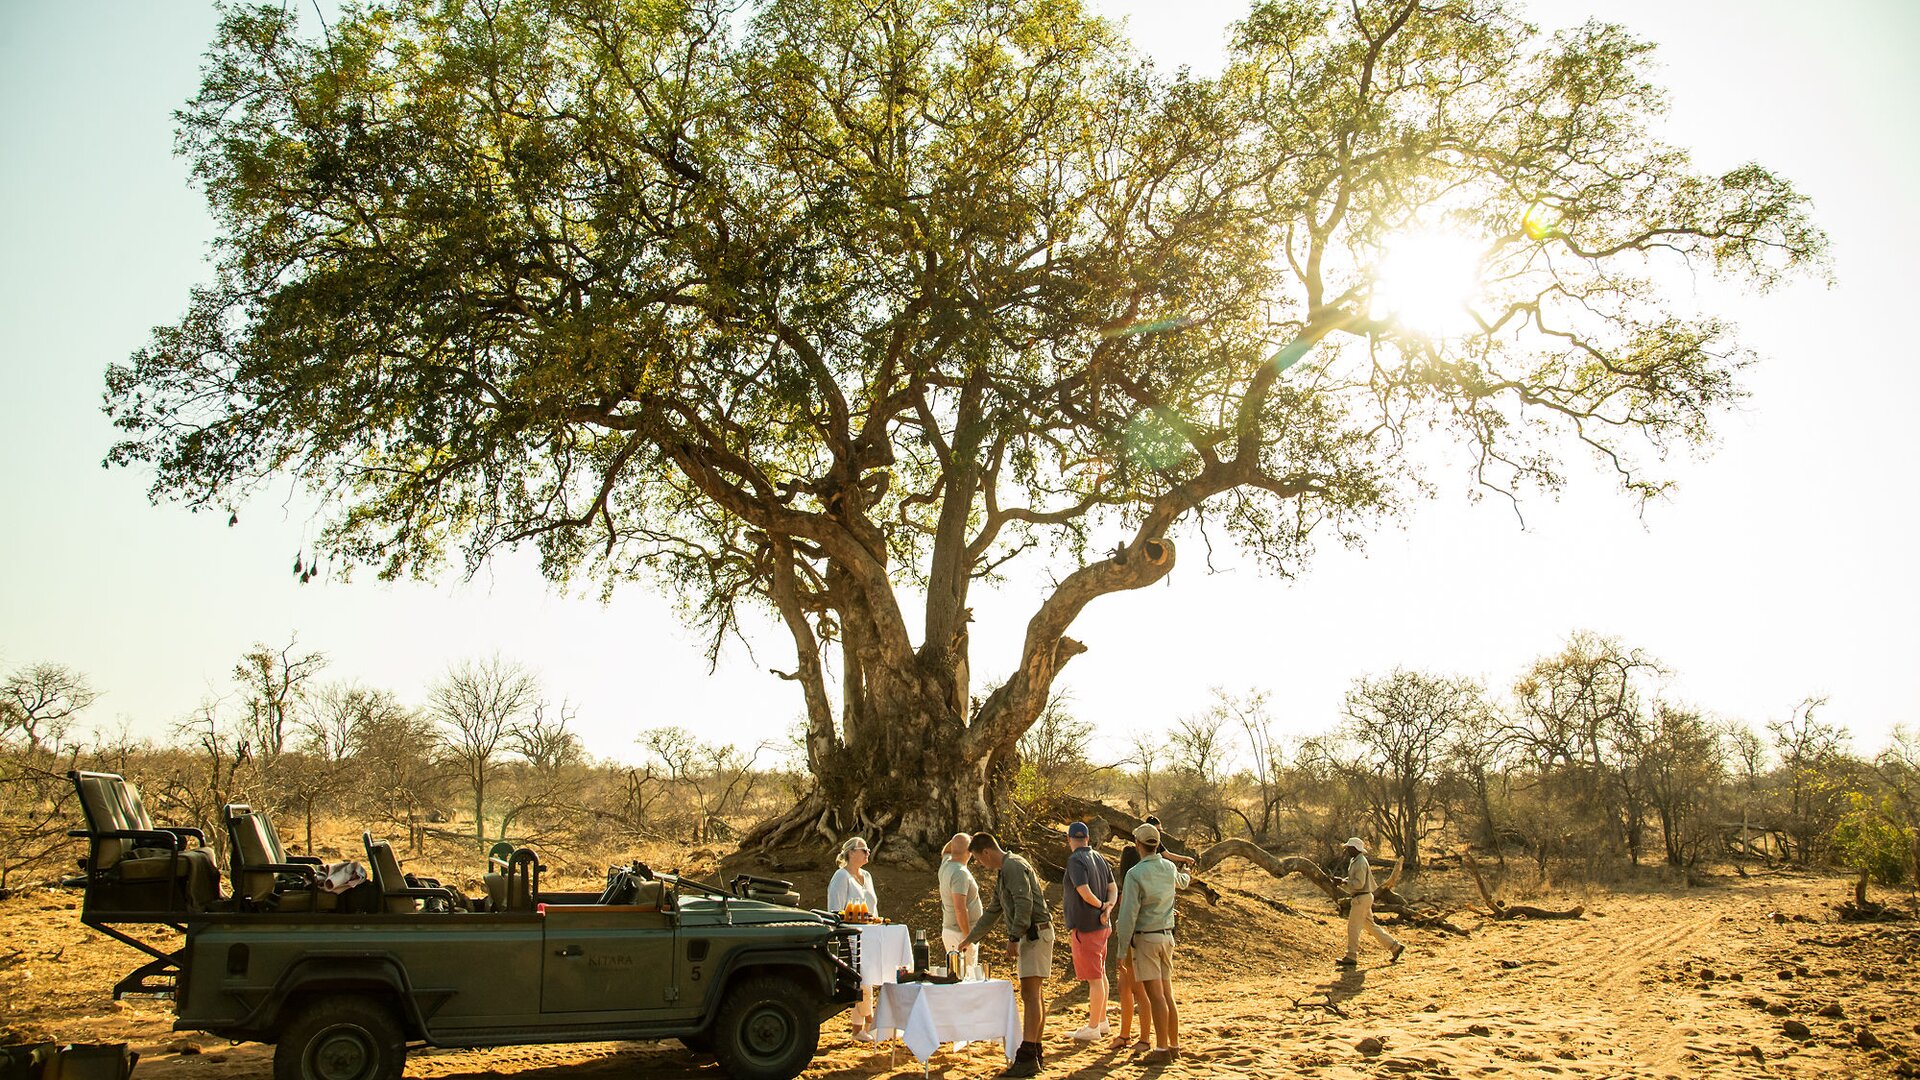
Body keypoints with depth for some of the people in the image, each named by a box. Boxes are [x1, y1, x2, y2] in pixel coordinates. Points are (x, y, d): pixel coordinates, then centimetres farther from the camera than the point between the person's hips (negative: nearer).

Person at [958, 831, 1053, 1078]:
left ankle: (1027, 1058, -18)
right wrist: (970, 938, 35)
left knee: (1030, 993, -14)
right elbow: (993, 911, 31)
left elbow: (1024, 904, -22)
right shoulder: (1002, 872, 22)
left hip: (1035, 933, -11)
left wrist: (1013, 938, -21)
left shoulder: (1014, 866, -11)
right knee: (1033, 994, 11)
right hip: (1030, 936, 11)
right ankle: (1035, 1053, 16)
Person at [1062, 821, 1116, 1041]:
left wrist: (1102, 905, -8)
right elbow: (1112, 888, 9)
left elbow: (1085, 892, -26)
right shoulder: (1099, 858, 9)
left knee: (1094, 978, -2)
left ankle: (1093, 1028, 6)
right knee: (1100, 974, 19)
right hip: (1101, 925, 9)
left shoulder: (1076, 861, -17)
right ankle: (1102, 1021, 30)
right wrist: (1109, 907, -8)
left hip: (1084, 926, -9)